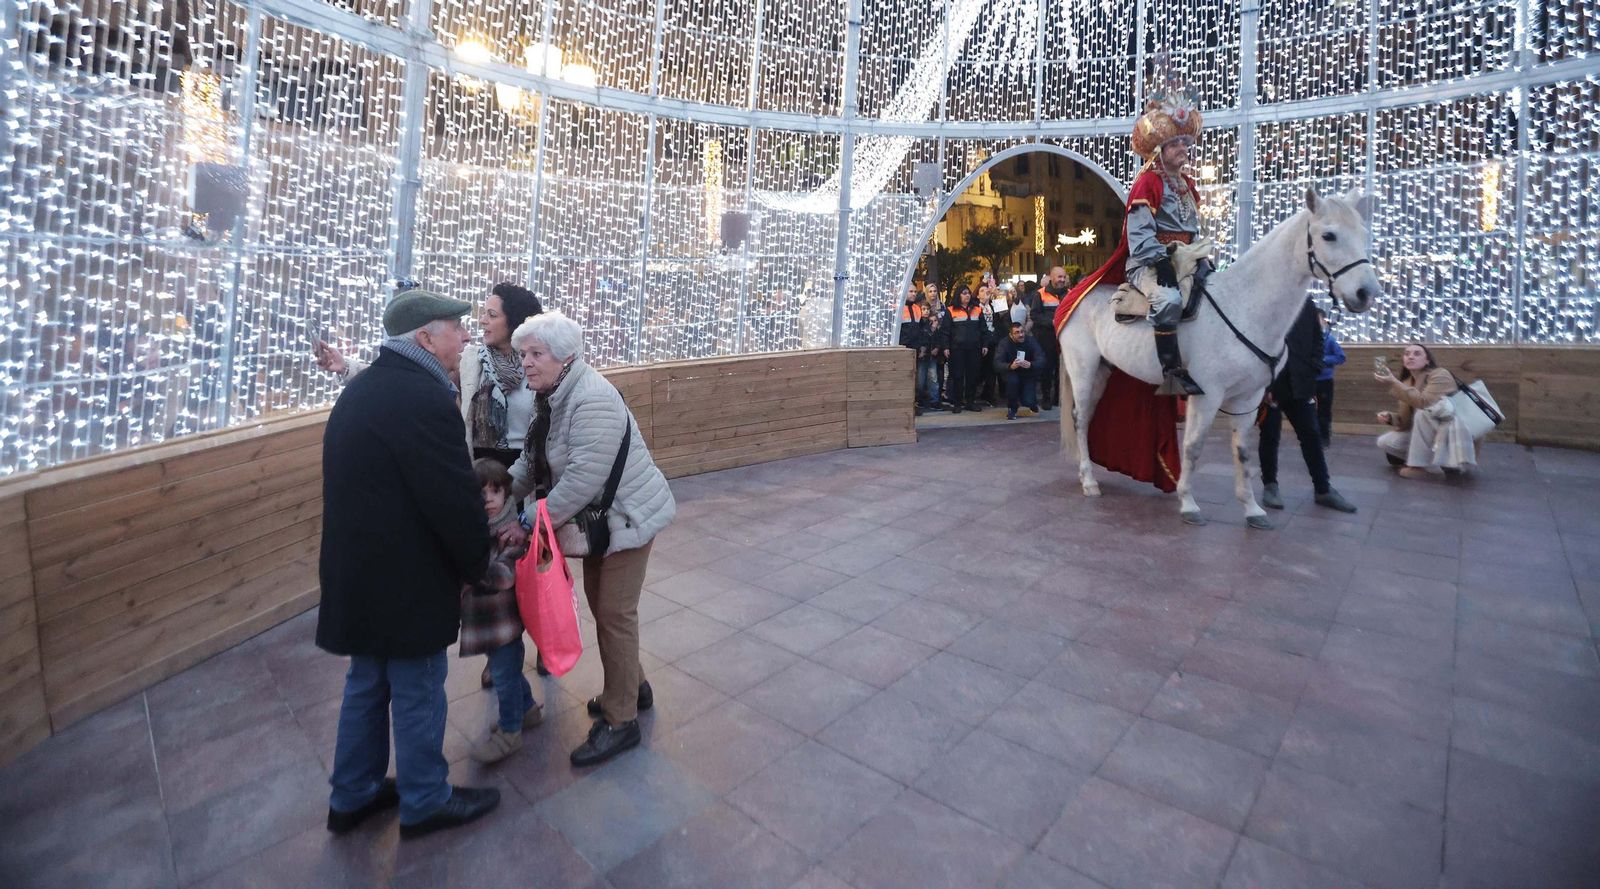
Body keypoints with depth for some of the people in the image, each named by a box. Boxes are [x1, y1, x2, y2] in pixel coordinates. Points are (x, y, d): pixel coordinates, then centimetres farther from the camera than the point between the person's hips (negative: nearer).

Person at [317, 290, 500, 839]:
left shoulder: (367, 387, 10)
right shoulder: (423, 398, -23)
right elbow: (456, 500, -22)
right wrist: (476, 565, -5)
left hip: (361, 569, 10)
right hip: (404, 578, -10)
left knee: (367, 684, 22)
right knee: (418, 693, 8)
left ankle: (352, 797, 38)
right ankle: (425, 803, 27)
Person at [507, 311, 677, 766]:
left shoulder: (592, 401, -26)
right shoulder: (554, 397, 6)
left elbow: (582, 478, -30)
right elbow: (531, 461, 10)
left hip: (626, 518, -9)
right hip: (598, 519, 9)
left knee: (615, 614, -1)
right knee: (601, 606, 18)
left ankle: (621, 721, 14)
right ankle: (632, 686, 38)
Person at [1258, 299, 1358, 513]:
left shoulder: (1306, 303, 7)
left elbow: (1317, 339, 13)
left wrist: (1312, 373, -1)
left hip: (1299, 384, 4)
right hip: (1269, 385, -4)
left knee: (1311, 435, 8)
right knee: (1269, 436, 6)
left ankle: (1323, 489, 17)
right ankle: (1270, 485, 20)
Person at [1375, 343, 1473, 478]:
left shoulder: (1440, 375, -15)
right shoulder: (1407, 383, 4)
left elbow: (1424, 402, -35)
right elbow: (1407, 420, 4)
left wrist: (1393, 383, -34)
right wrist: (1390, 417, -18)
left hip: (1452, 434, -7)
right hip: (1426, 435, 7)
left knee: (1423, 411, -33)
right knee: (1384, 442, -9)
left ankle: (1419, 466, -24)